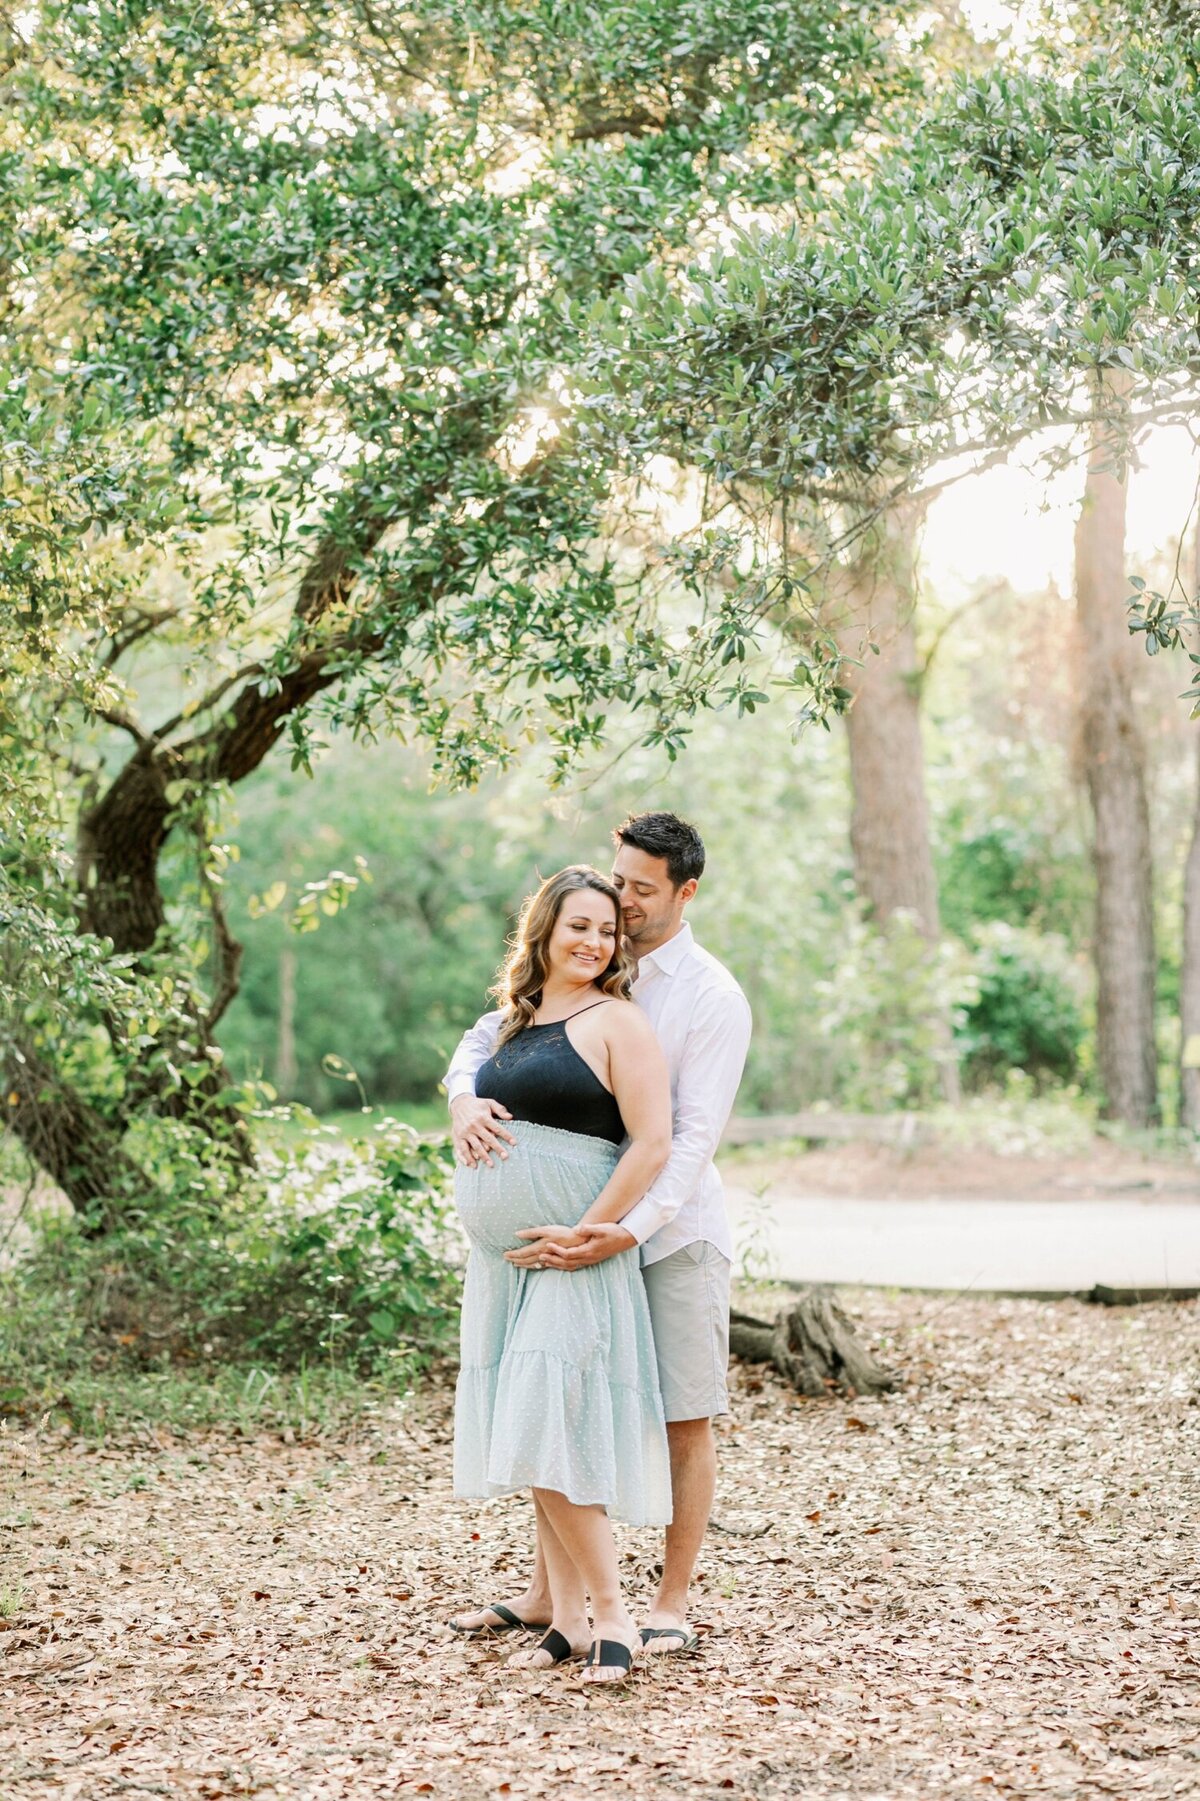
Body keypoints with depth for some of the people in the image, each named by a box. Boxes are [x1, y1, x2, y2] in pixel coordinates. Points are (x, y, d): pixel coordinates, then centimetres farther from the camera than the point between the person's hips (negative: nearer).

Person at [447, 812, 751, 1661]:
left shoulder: (713, 997, -11)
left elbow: (694, 1136, -18)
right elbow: (487, 1035, 6)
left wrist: (629, 1231, -31)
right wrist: (466, 1100, -18)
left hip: (672, 1233, -5)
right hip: (583, 1223, 5)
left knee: (685, 1418, 1)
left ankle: (673, 1603, 12)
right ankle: (544, 1594, 19)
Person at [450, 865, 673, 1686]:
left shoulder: (617, 1023, -6)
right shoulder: (513, 1024, 15)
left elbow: (652, 1144, -14)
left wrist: (584, 1235, -17)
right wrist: (470, 1120, 11)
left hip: (573, 1258, -7)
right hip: (502, 1259, 7)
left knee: (549, 1430, -14)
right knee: (531, 1435, 7)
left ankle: (612, 1613, -6)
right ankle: (567, 1618, 13)